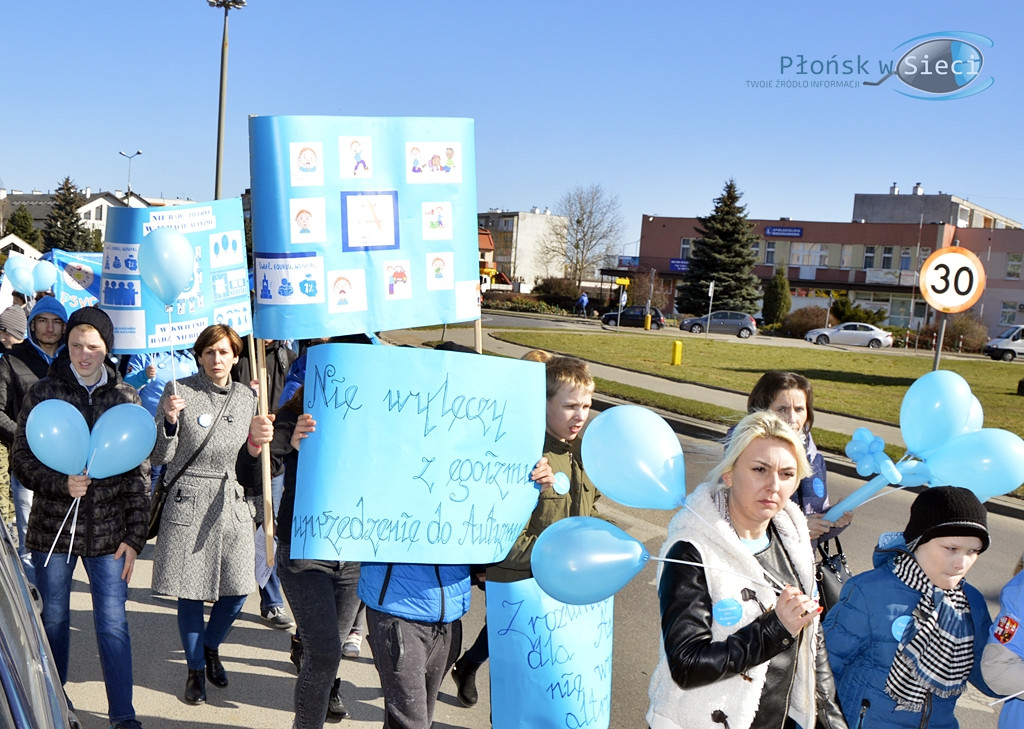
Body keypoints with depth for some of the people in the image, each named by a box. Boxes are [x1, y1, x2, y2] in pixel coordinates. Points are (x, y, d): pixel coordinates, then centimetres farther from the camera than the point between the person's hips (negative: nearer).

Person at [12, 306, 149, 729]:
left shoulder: (126, 398, 1)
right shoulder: (43, 393, 0)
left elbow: (140, 474, 1)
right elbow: (20, 460, 0)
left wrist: (134, 536, -3)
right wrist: (61, 484, -18)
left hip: (108, 534, -1)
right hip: (51, 528, 1)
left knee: (113, 623, 0)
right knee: (54, 619, 15)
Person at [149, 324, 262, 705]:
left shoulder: (246, 397, 8)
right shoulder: (179, 392, -5)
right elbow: (159, 457, -5)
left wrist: (255, 447, -5)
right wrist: (169, 420, -22)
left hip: (234, 503, 4)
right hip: (189, 503, -3)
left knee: (238, 588, 5)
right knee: (191, 591, 3)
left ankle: (211, 648, 35)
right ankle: (195, 668, 25)